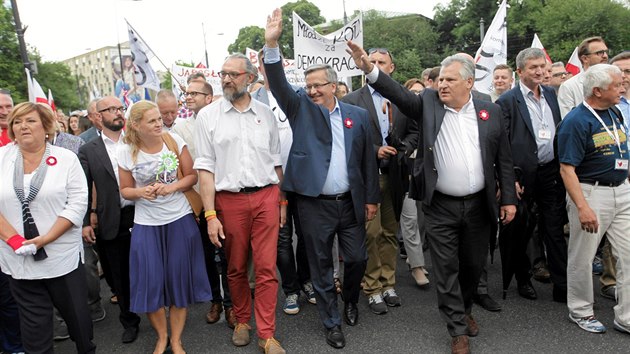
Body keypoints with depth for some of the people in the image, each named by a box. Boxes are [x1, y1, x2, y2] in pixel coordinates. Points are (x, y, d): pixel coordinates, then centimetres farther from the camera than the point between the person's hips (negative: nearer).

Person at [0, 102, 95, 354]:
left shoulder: (66, 158, -2)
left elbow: (78, 203, -9)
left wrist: (45, 239, -16)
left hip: (63, 257, -1)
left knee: (77, 314, 12)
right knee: (33, 325, 12)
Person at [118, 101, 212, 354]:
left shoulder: (174, 141, -5)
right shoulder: (126, 152, -5)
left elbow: (192, 176, 1)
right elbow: (125, 190, 5)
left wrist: (171, 187, -17)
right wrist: (141, 192, -16)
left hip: (180, 219, 0)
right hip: (146, 224, 0)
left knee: (179, 279, 7)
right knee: (150, 282, 2)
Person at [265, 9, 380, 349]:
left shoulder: (357, 114, 4)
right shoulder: (301, 108, 1)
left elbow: (368, 159, 5)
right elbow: (279, 85, -15)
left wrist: (371, 198, 4)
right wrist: (272, 44, -29)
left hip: (351, 203, 2)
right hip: (314, 204, -1)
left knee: (357, 258, 11)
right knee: (321, 265, 8)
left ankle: (350, 301, 42)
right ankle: (332, 323, 26)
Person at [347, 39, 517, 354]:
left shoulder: (490, 111, 2)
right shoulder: (428, 103, -1)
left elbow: (504, 160, 4)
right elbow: (398, 93, -16)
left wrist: (508, 199, 1)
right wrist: (369, 69, -31)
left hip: (479, 204, 2)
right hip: (441, 207, -2)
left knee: (474, 264, 17)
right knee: (446, 269, 6)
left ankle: (465, 310, 44)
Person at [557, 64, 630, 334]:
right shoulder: (576, 121, -15)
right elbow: (567, 169, -20)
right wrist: (582, 208, -25)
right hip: (591, 193, -7)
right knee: (582, 257, 7)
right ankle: (580, 311, 25)